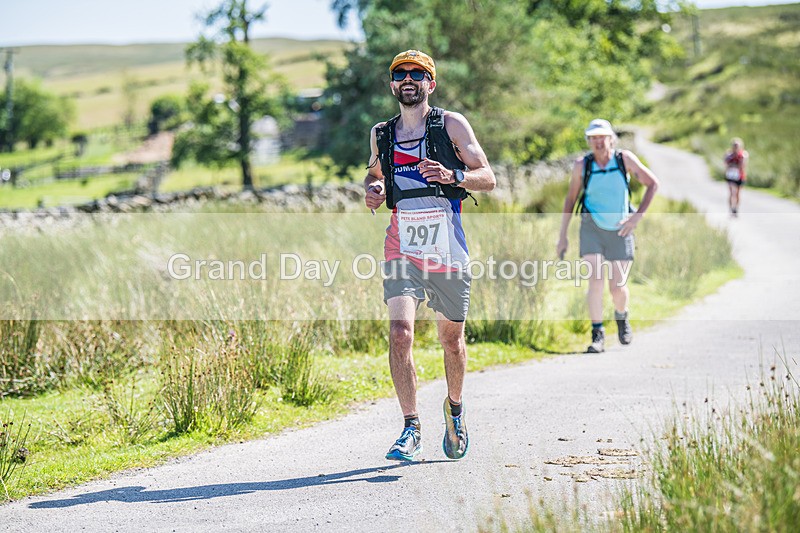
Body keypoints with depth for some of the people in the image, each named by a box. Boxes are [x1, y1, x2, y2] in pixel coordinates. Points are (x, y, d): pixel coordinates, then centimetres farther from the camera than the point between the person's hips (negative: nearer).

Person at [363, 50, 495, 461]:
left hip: (447, 247, -1)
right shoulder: (381, 133, 12)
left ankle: (455, 408, 39)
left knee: (451, 338, 12)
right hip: (402, 248, 1)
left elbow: (488, 178, 0)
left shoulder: (451, 125, 2)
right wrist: (373, 189, 5)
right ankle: (411, 428, -13)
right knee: (399, 332, -17)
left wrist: (452, 176, -20)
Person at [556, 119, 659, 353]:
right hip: (592, 229, 0)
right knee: (595, 280, -16)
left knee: (618, 287, -1)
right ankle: (597, 335, -8)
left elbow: (653, 184, -2)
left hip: (620, 231, 0)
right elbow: (570, 199, 5)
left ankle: (622, 316, 33)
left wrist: (637, 216, -11)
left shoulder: (624, 158, -7)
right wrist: (563, 236, 4)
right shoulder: (582, 165, -5)